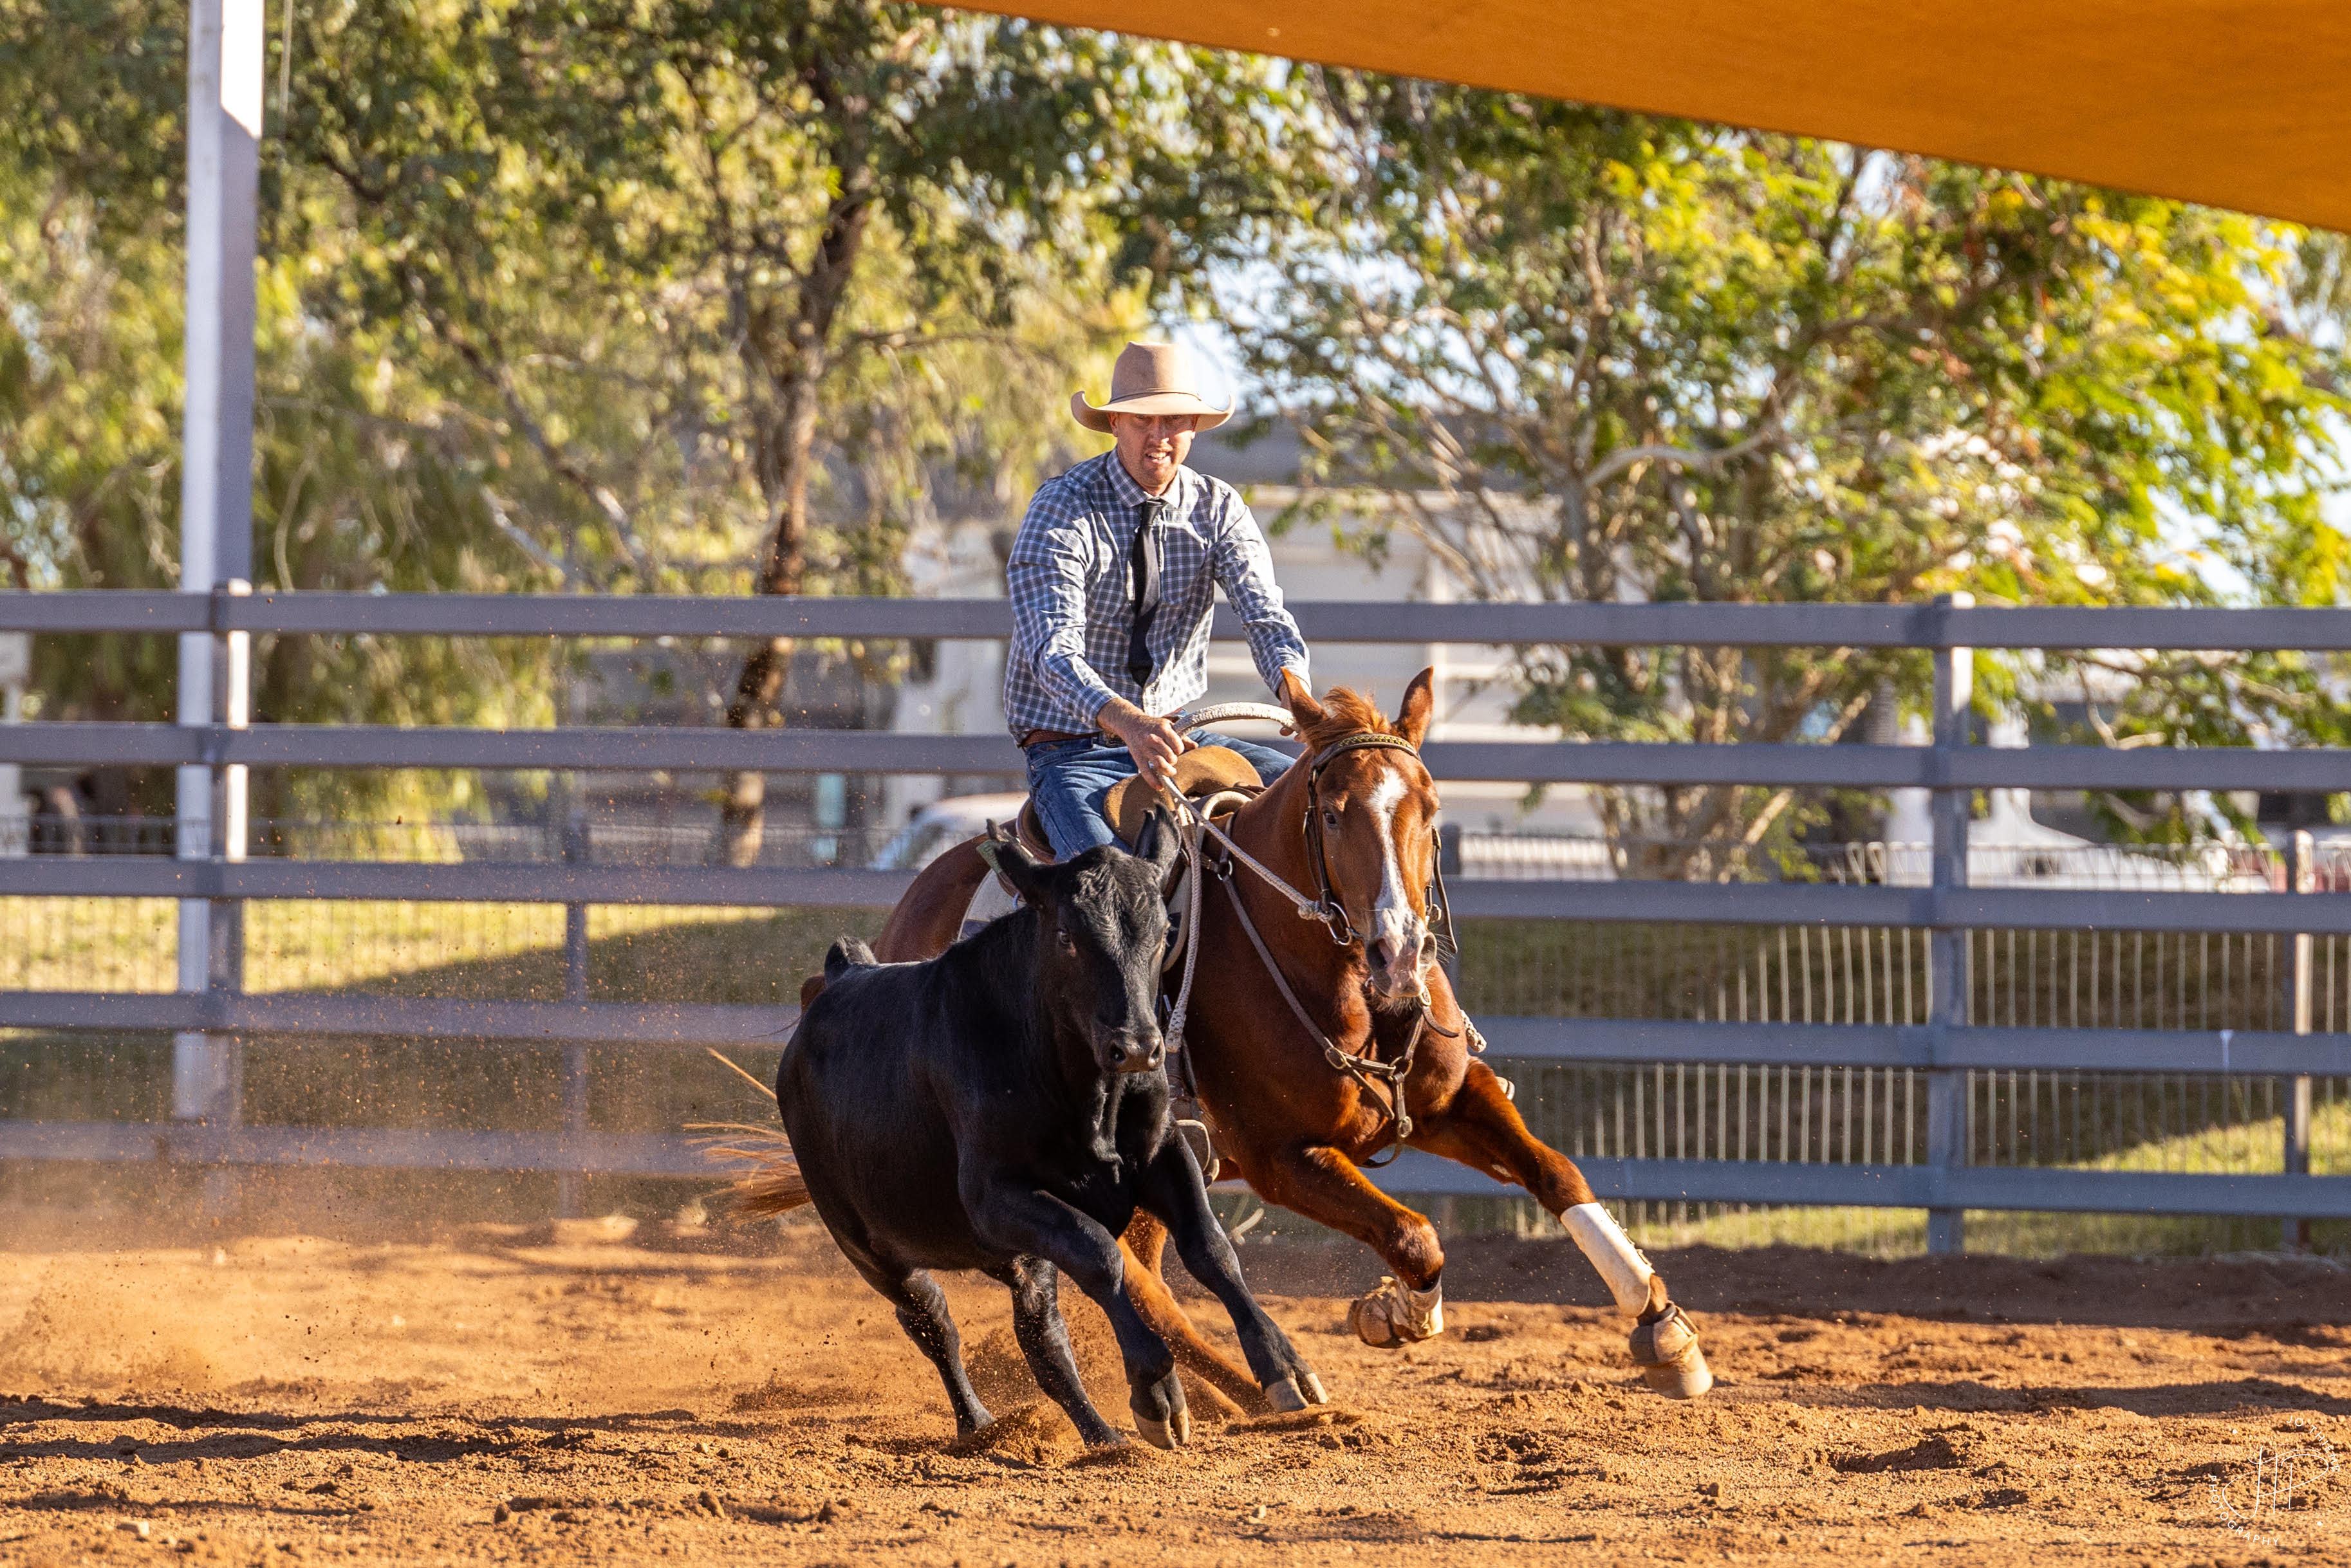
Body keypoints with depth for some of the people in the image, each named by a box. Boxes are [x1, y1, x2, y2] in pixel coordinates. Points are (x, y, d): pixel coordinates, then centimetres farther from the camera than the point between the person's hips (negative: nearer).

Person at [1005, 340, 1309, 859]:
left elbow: (1266, 616, -12)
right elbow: (1054, 650, -27)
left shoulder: (1218, 507, 1)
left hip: (1175, 735, 5)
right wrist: (1126, 720, -47)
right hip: (1071, 751, -5)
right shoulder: (1062, 508, -14)